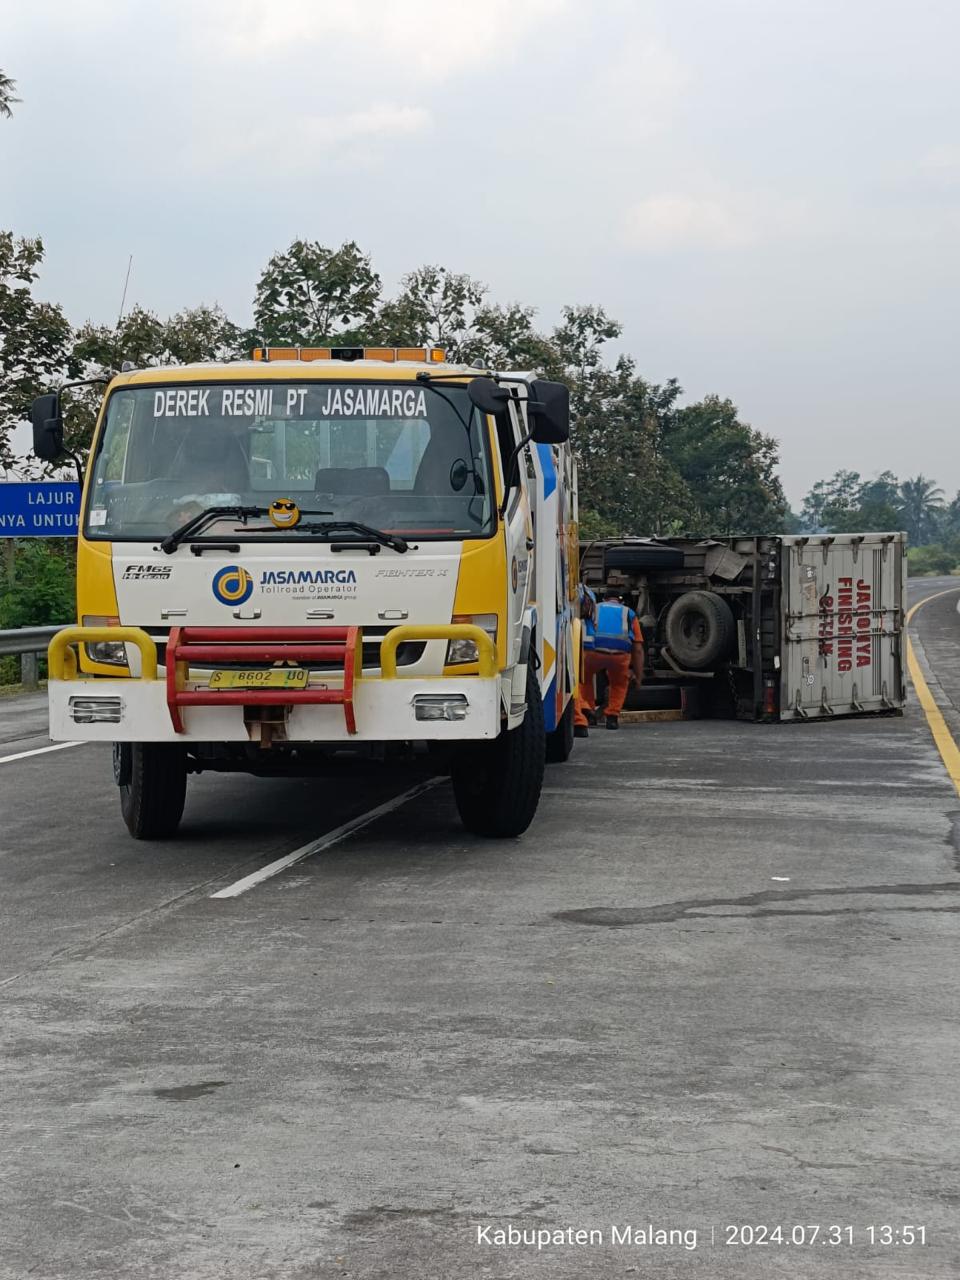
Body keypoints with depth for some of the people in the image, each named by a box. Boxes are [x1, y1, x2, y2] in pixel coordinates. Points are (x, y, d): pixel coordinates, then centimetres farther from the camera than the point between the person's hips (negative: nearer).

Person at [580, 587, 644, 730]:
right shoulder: (629, 614, 29)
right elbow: (638, 649, 26)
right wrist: (638, 675, 32)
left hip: (594, 651, 0)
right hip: (621, 653, 0)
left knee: (585, 678, 31)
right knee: (619, 684, 29)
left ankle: (587, 709, 19)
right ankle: (613, 716, 16)